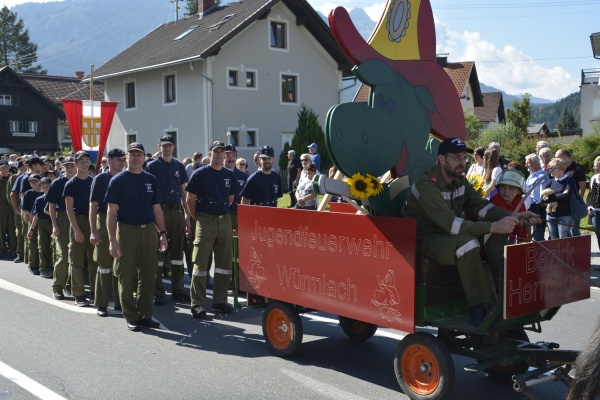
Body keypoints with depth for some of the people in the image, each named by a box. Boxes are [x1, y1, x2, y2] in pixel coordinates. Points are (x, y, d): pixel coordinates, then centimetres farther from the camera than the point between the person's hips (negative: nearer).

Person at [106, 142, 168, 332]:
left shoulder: (151, 180, 11)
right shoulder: (118, 180, -1)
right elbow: (111, 211, -5)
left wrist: (162, 233, 7)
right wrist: (112, 240, -11)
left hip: (149, 231, 4)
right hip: (126, 231, -3)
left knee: (148, 276, 7)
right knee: (126, 277, 3)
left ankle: (145, 314, 18)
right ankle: (131, 317, 13)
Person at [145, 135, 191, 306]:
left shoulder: (179, 166, 12)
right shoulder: (152, 166, 1)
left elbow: (183, 192, 14)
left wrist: (187, 214, 8)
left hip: (177, 210, 4)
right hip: (159, 210, -4)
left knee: (177, 251, 8)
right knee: (158, 251, -1)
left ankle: (178, 290, 16)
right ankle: (157, 293, 5)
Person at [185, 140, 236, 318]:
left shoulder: (230, 175, 10)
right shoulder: (200, 174, -3)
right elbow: (190, 199, -1)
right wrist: (198, 218, 2)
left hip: (225, 221, 5)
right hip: (205, 221, -5)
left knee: (224, 263, 9)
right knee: (201, 263, -5)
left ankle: (220, 301, 20)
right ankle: (197, 304, 0)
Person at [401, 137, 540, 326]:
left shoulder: (459, 180, 5)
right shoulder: (427, 185, -23)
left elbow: (480, 205, 1)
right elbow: (450, 223, -33)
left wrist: (513, 216, -16)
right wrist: (493, 226, -38)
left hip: (450, 234, 9)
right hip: (425, 239, -9)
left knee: (497, 236, -7)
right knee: (467, 243, -35)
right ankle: (478, 307, -24)